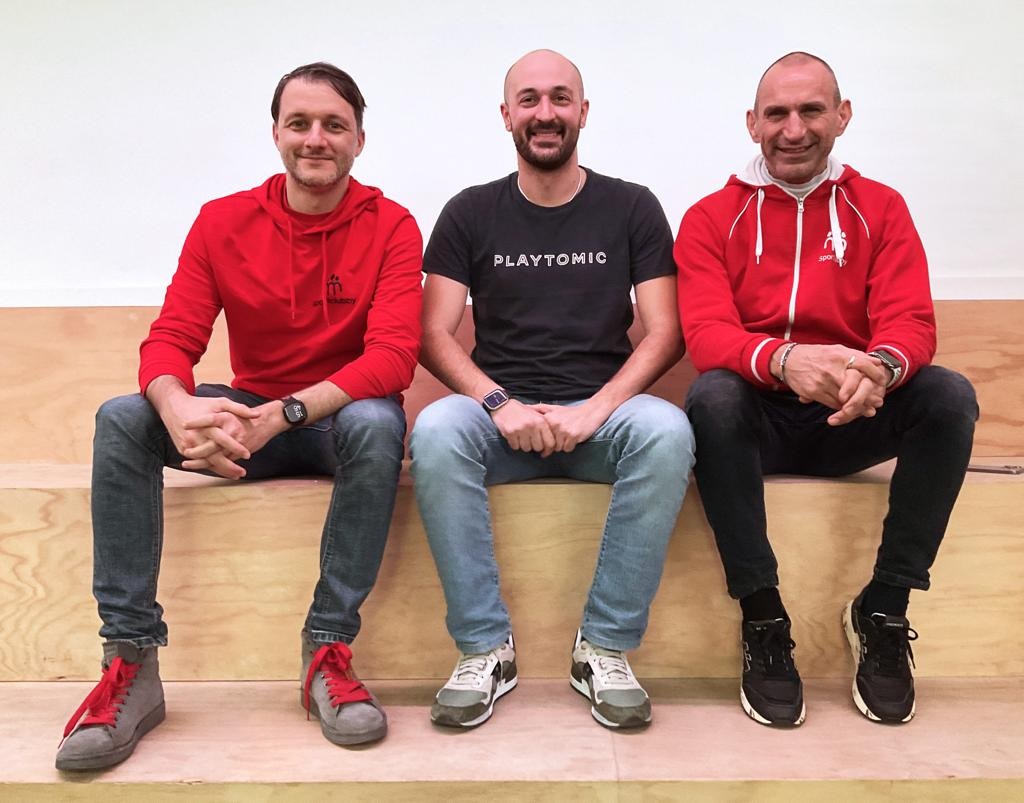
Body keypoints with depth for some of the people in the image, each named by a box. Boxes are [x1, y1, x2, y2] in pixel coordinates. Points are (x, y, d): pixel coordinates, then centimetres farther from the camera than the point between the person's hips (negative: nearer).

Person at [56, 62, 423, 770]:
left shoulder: (390, 227, -8)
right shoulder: (223, 221, 1)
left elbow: (394, 355, -20)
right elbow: (170, 340, -7)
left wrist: (282, 413, -35)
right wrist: (179, 409, -32)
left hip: (343, 416, -3)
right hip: (249, 419, 3)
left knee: (379, 423, -36)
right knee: (121, 420, -20)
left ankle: (328, 652, -25)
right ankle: (131, 665, -17)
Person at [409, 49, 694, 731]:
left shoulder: (632, 208, 10)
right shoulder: (471, 213, 10)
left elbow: (665, 333, 2)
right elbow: (435, 335, 2)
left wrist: (595, 408, -15)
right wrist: (500, 404, -16)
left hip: (603, 411, 0)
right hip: (499, 411, 1)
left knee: (668, 432, -33)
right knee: (436, 432, -32)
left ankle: (606, 648, -18)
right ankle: (486, 648, -18)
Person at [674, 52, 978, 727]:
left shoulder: (880, 209, 8)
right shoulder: (711, 218, 3)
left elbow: (911, 322, -5)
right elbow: (706, 332, -12)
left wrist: (881, 366, -32)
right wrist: (783, 359, -35)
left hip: (851, 418, 2)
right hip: (756, 417, -2)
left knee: (949, 394, -25)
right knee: (711, 395, -34)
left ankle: (884, 611, -13)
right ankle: (763, 620, -22)